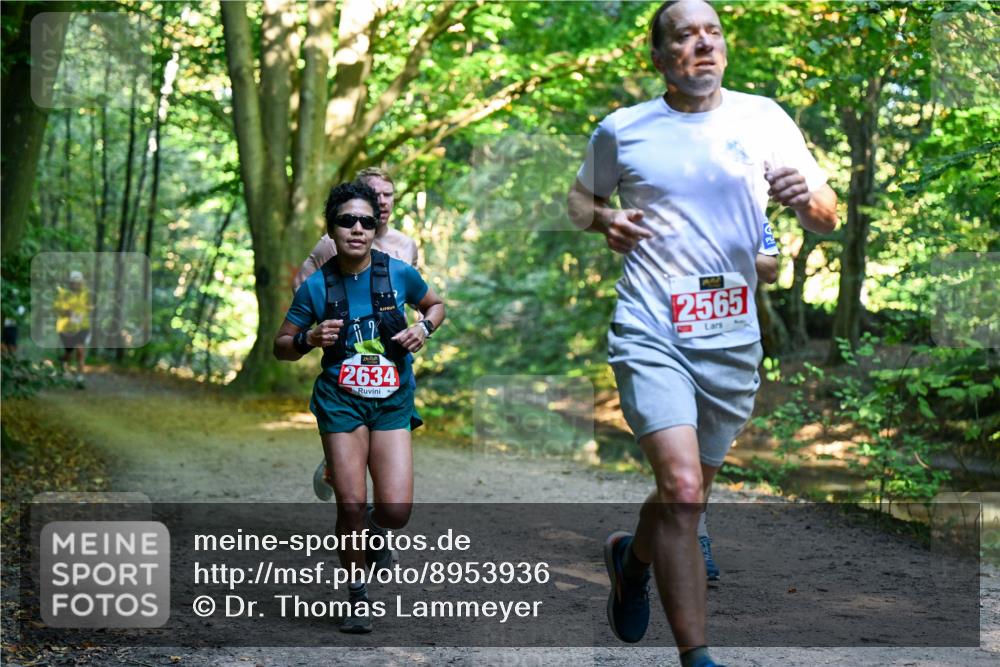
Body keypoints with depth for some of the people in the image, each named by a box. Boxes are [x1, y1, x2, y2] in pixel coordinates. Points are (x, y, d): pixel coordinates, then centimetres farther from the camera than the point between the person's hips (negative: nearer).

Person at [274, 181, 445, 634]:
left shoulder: (399, 273, -3)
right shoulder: (316, 287, -4)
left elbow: (435, 305, 17)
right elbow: (281, 346, 5)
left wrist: (424, 327, -4)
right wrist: (309, 339, -16)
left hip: (391, 401, 1)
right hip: (340, 401, -1)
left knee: (395, 511, -9)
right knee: (351, 506, -8)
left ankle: (376, 530, 29)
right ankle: (357, 596, 13)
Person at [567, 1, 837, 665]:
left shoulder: (762, 118, 4)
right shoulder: (621, 130, 3)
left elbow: (829, 218, 4)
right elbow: (581, 195, 21)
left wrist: (809, 197, -19)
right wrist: (603, 220, -2)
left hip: (732, 338, 3)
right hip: (650, 333, -2)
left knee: (688, 495, 16)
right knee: (682, 491, -19)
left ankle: (632, 556, 49)